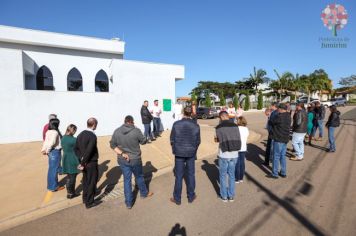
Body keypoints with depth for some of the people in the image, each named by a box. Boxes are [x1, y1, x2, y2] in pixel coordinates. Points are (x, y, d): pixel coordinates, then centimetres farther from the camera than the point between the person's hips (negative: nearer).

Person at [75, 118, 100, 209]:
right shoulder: (92, 136, -23)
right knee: (92, 182, 7)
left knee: (86, 180, 22)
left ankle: (85, 198, 38)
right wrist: (83, 164, -17)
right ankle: (89, 202, 19)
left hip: (84, 163, 8)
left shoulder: (80, 134, 3)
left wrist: (81, 159, 5)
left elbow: (76, 148, 8)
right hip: (91, 163, -8)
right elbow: (88, 151, -27)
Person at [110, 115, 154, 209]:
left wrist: (121, 153, -10)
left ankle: (129, 203, 22)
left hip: (122, 160, 3)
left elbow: (112, 145, -4)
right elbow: (143, 141, -5)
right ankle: (144, 193, 44)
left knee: (127, 180, 14)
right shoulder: (136, 130, -18)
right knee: (139, 177, 20)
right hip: (135, 159, -2)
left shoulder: (117, 131, -6)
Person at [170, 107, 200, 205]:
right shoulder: (196, 125, -5)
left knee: (179, 176, 8)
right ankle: (191, 197, 28)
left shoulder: (176, 124, -10)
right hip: (191, 153, 1)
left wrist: (174, 150, 11)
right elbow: (198, 141, 1)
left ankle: (177, 199, 20)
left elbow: (172, 139, -5)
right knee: (191, 175, 14)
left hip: (179, 153, -1)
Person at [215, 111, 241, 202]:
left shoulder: (218, 127, -10)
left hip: (223, 155, -3)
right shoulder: (235, 126, -1)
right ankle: (231, 196, 28)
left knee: (222, 176, 15)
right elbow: (238, 141, 4)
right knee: (232, 175, 18)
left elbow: (218, 140, 3)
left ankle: (224, 196, 25)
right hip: (234, 155, 3)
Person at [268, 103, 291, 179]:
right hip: (285, 139, 8)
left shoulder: (279, 116, -19)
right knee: (283, 156, 16)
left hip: (278, 139, -8)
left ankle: (274, 174, 9)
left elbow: (270, 122, -9)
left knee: (276, 156, 1)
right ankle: (283, 173, 24)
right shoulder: (288, 116, 8)